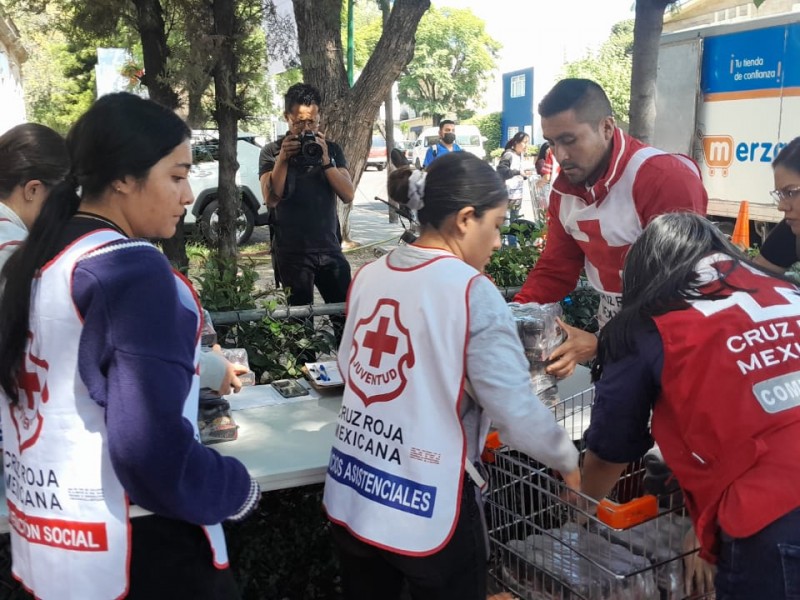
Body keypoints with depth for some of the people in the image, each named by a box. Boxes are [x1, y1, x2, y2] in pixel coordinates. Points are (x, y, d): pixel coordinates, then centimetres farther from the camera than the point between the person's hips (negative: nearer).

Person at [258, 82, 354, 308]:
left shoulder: (332, 149, 7)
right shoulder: (271, 152, 1)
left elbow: (348, 195, -3)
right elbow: (271, 199, -9)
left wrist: (325, 160, -14)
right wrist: (282, 159, -17)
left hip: (329, 248, 2)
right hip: (291, 253, -2)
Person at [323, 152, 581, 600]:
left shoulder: (369, 276, 2)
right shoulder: (474, 293, -15)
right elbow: (516, 410, -16)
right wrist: (569, 461, 0)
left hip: (351, 496, 6)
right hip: (427, 511, -5)